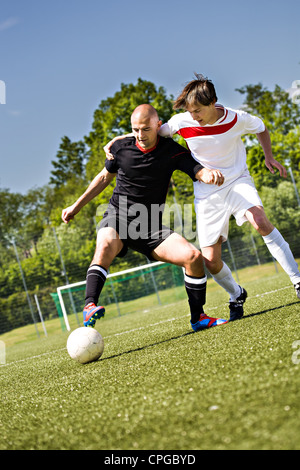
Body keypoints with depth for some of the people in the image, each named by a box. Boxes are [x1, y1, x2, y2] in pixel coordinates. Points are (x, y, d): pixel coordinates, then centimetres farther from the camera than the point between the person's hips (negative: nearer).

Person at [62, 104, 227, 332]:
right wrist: (76, 206, 19)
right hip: (117, 218, -1)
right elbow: (105, 177, 15)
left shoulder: (172, 151, -6)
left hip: (150, 227, 1)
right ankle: (89, 307, -45)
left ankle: (198, 318, 1)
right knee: (105, 246, -36)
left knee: (193, 256, -16)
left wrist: (211, 174, -43)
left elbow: (199, 170, -18)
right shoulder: (121, 148, -2)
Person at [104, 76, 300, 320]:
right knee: (211, 259, -4)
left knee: (260, 221, -33)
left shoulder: (236, 119, -14)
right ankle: (236, 295, 28)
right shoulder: (182, 122, -13)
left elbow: (261, 128, 9)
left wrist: (269, 156, -4)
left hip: (238, 180, -2)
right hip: (207, 193, 2)